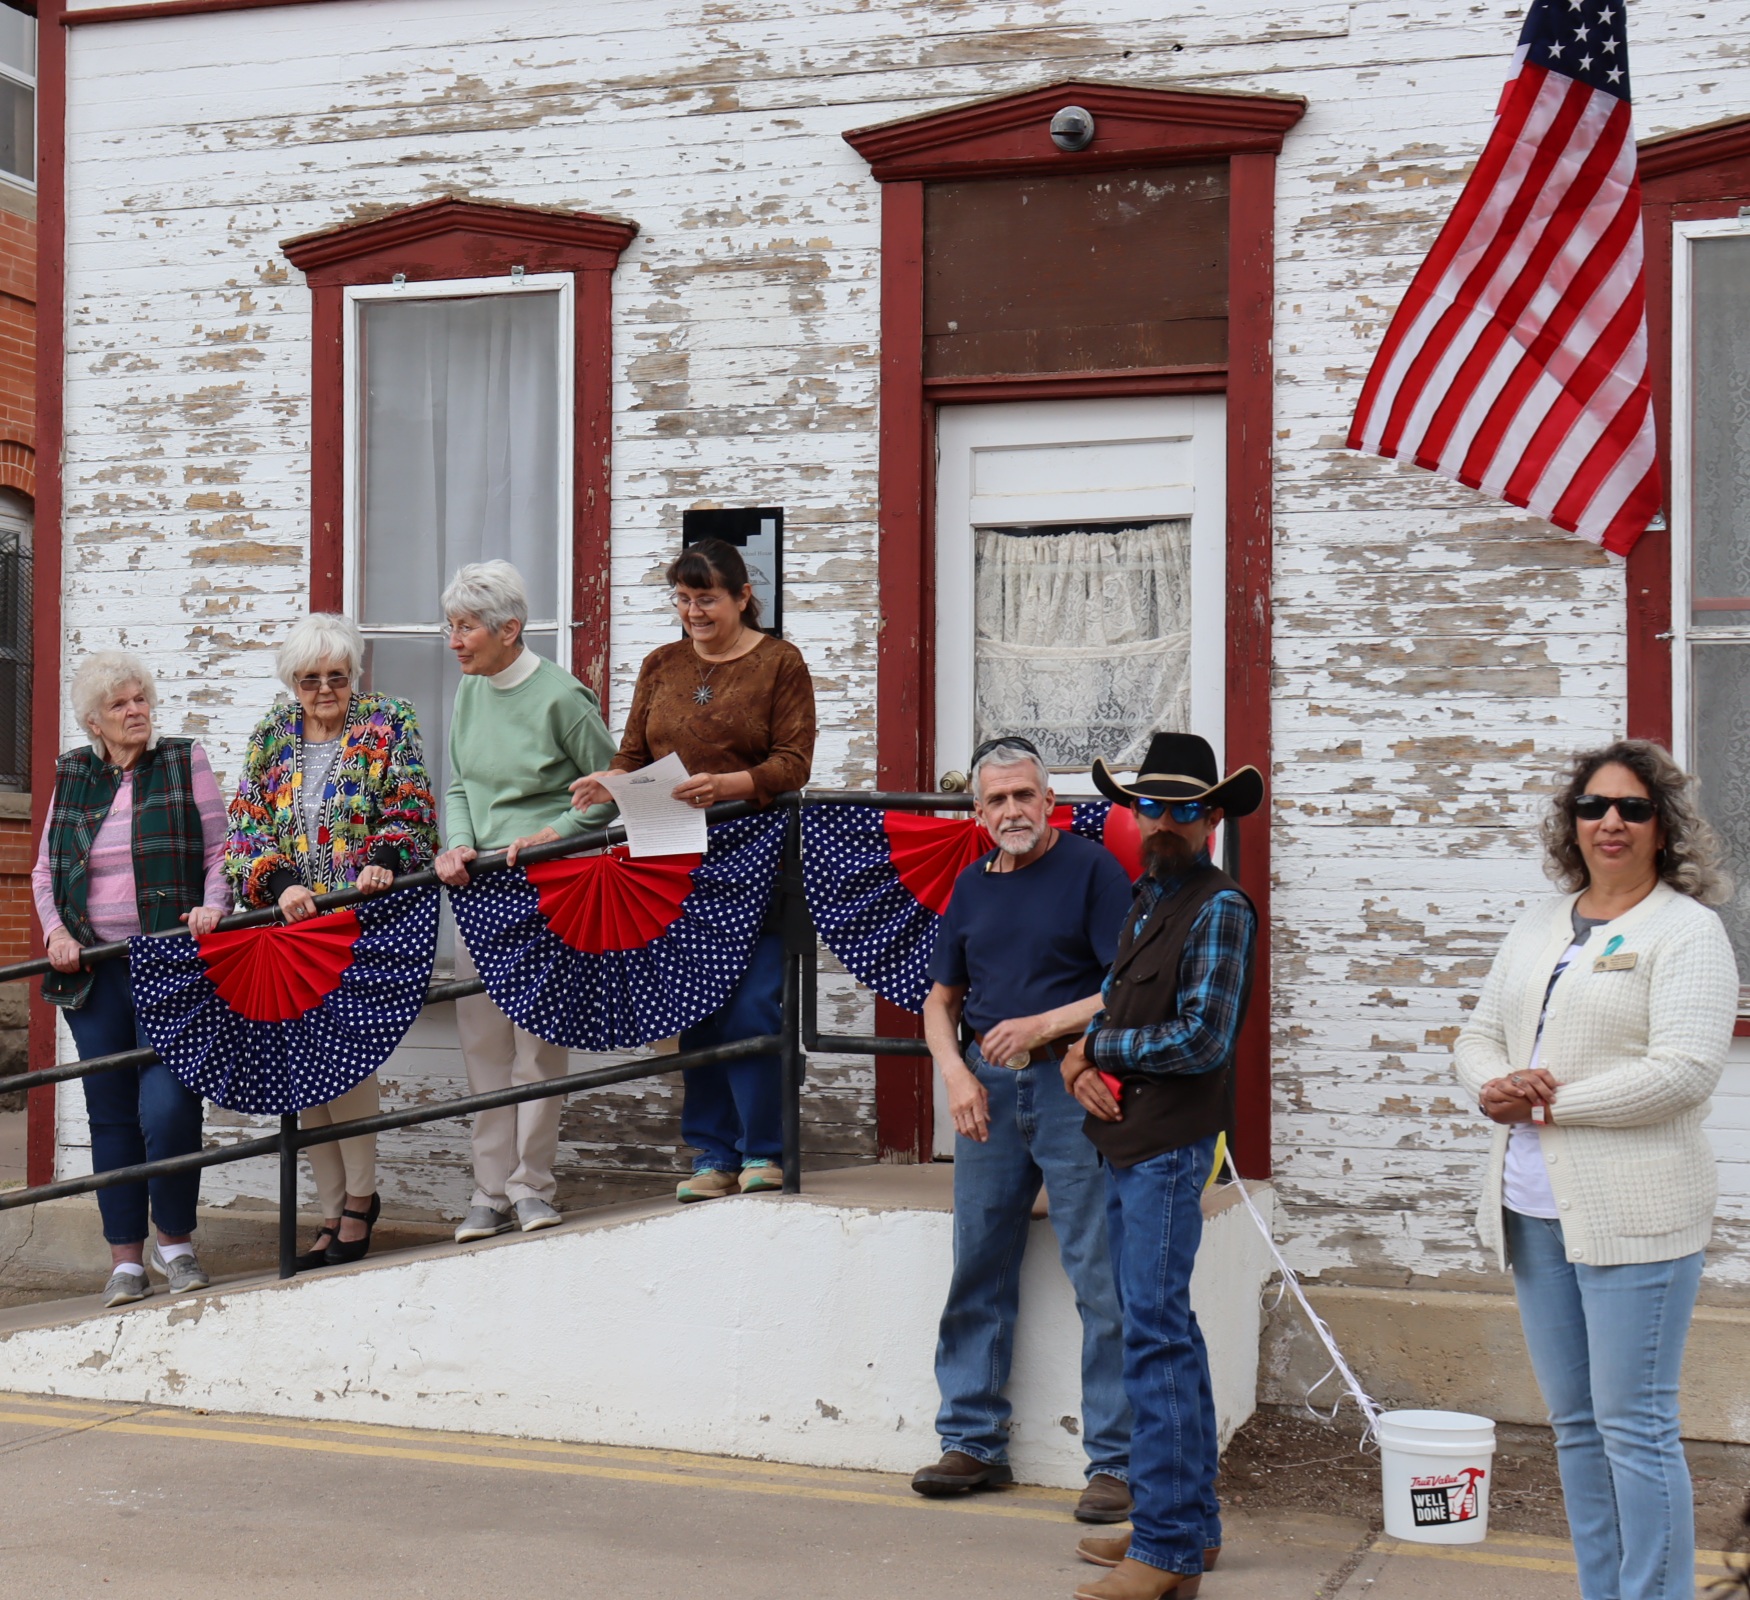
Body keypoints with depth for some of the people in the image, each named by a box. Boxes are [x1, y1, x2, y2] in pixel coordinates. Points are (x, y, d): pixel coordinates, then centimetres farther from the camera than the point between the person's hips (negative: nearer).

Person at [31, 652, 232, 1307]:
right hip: (93, 970, 3)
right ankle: (126, 1258, 14)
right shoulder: (71, 775, 13)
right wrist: (56, 931, 0)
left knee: (167, 1108, -13)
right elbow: (45, 871, 16)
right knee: (112, 1116, 6)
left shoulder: (184, 762, 5)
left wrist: (212, 905, -13)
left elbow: (220, 852, 5)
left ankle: (176, 1240, 7)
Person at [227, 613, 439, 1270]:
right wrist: (281, 882, -11)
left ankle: (360, 1197, 0)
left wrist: (384, 860, -20)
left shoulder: (388, 724, 5)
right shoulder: (271, 735, 13)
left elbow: (412, 810, -1)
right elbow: (247, 825, 7)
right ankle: (333, 1212, 9)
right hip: (291, 922, 4)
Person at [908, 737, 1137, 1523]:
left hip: (1072, 1083, -6)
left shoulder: (1091, 868, -4)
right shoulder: (973, 884, 14)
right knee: (979, 1271, 9)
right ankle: (973, 1442, 20)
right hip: (988, 1086, 6)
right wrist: (956, 1073, 2)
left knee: (1100, 1277, -5)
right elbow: (941, 999, 19)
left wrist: (1043, 1024, -16)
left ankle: (1115, 1460, 0)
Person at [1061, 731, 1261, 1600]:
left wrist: (1099, 1047, -7)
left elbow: (1200, 1038, -17)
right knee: (1165, 1329, 14)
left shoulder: (1219, 909, -11)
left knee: (1155, 1332, -10)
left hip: (1169, 1146, -9)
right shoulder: (1145, 900, 16)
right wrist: (1080, 1062, 4)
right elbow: (1111, 1004, 23)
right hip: (1125, 1141, 9)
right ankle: (1190, 1519, 23)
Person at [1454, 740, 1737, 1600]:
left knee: (1633, 1426, -5)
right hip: (1535, 1207, 7)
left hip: (1632, 1212, -7)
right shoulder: (1537, 926, 16)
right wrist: (1494, 1087, -6)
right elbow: (1479, 1035, 18)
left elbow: (1684, 1069, -17)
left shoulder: (1686, 932, -6)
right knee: (1574, 1423, 13)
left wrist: (1552, 1103, -14)